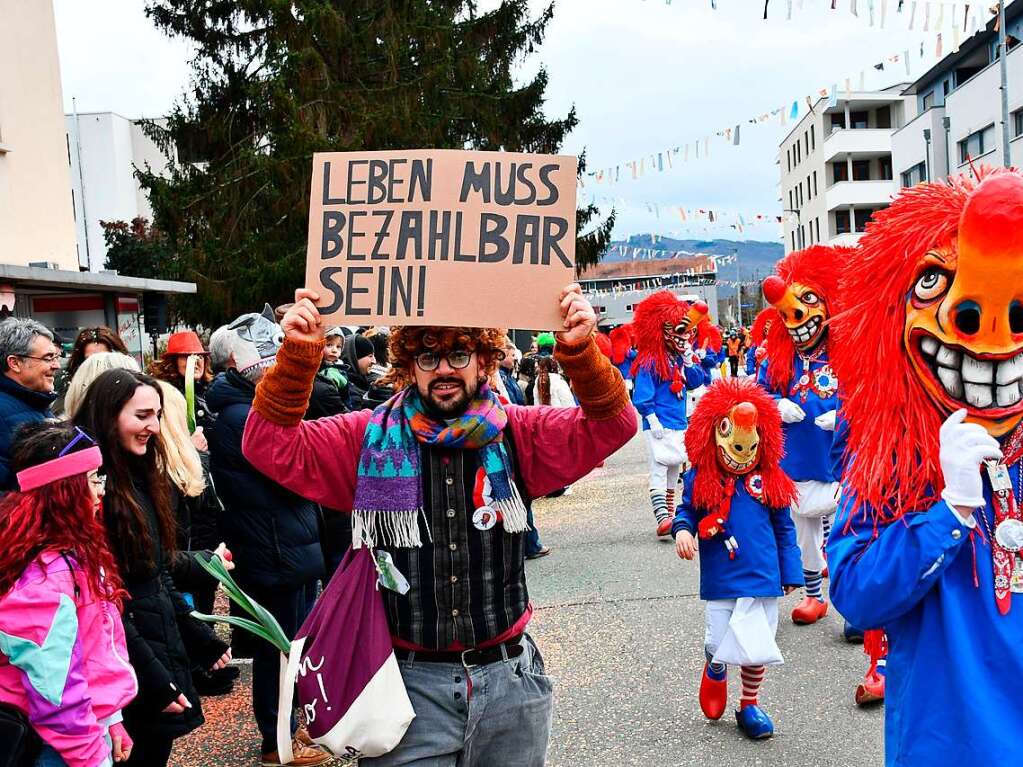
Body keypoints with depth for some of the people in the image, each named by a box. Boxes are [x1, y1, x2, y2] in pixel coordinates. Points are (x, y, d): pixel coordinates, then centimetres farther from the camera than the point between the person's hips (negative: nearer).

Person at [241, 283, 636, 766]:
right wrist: (297, 355, -19)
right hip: (408, 682, -1)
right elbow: (272, 448, -6)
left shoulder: (518, 435, 0)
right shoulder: (369, 437, -1)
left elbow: (611, 426, -8)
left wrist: (580, 349, -25)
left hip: (508, 678, 2)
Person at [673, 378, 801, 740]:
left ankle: (749, 705, 35)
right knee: (719, 646, 2)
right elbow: (686, 511, 4)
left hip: (762, 577, 2)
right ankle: (716, 670, 40)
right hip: (720, 580, -1)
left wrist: (790, 572, 7)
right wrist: (682, 529, -19)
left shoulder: (770, 478, -1)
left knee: (757, 648, 11)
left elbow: (784, 528, 7)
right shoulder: (700, 478, -6)